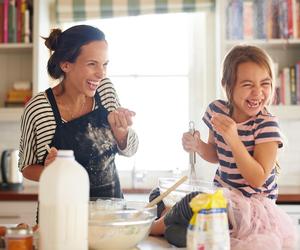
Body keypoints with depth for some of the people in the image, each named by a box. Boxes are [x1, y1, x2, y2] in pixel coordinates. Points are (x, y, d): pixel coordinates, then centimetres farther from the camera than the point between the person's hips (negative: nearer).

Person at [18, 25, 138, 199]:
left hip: (111, 205, 3)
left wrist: (118, 127, -12)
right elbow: (27, 167, 1)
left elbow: (129, 150, 6)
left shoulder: (105, 88, -1)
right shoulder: (38, 109, -13)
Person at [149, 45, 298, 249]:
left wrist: (234, 139, -33)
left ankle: (158, 226, 1)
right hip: (221, 192, 6)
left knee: (193, 203, -26)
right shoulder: (217, 110, -4)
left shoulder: (267, 125, -19)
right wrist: (198, 146, -9)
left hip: (252, 202, -6)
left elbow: (258, 179, -24)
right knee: (158, 196, 2)